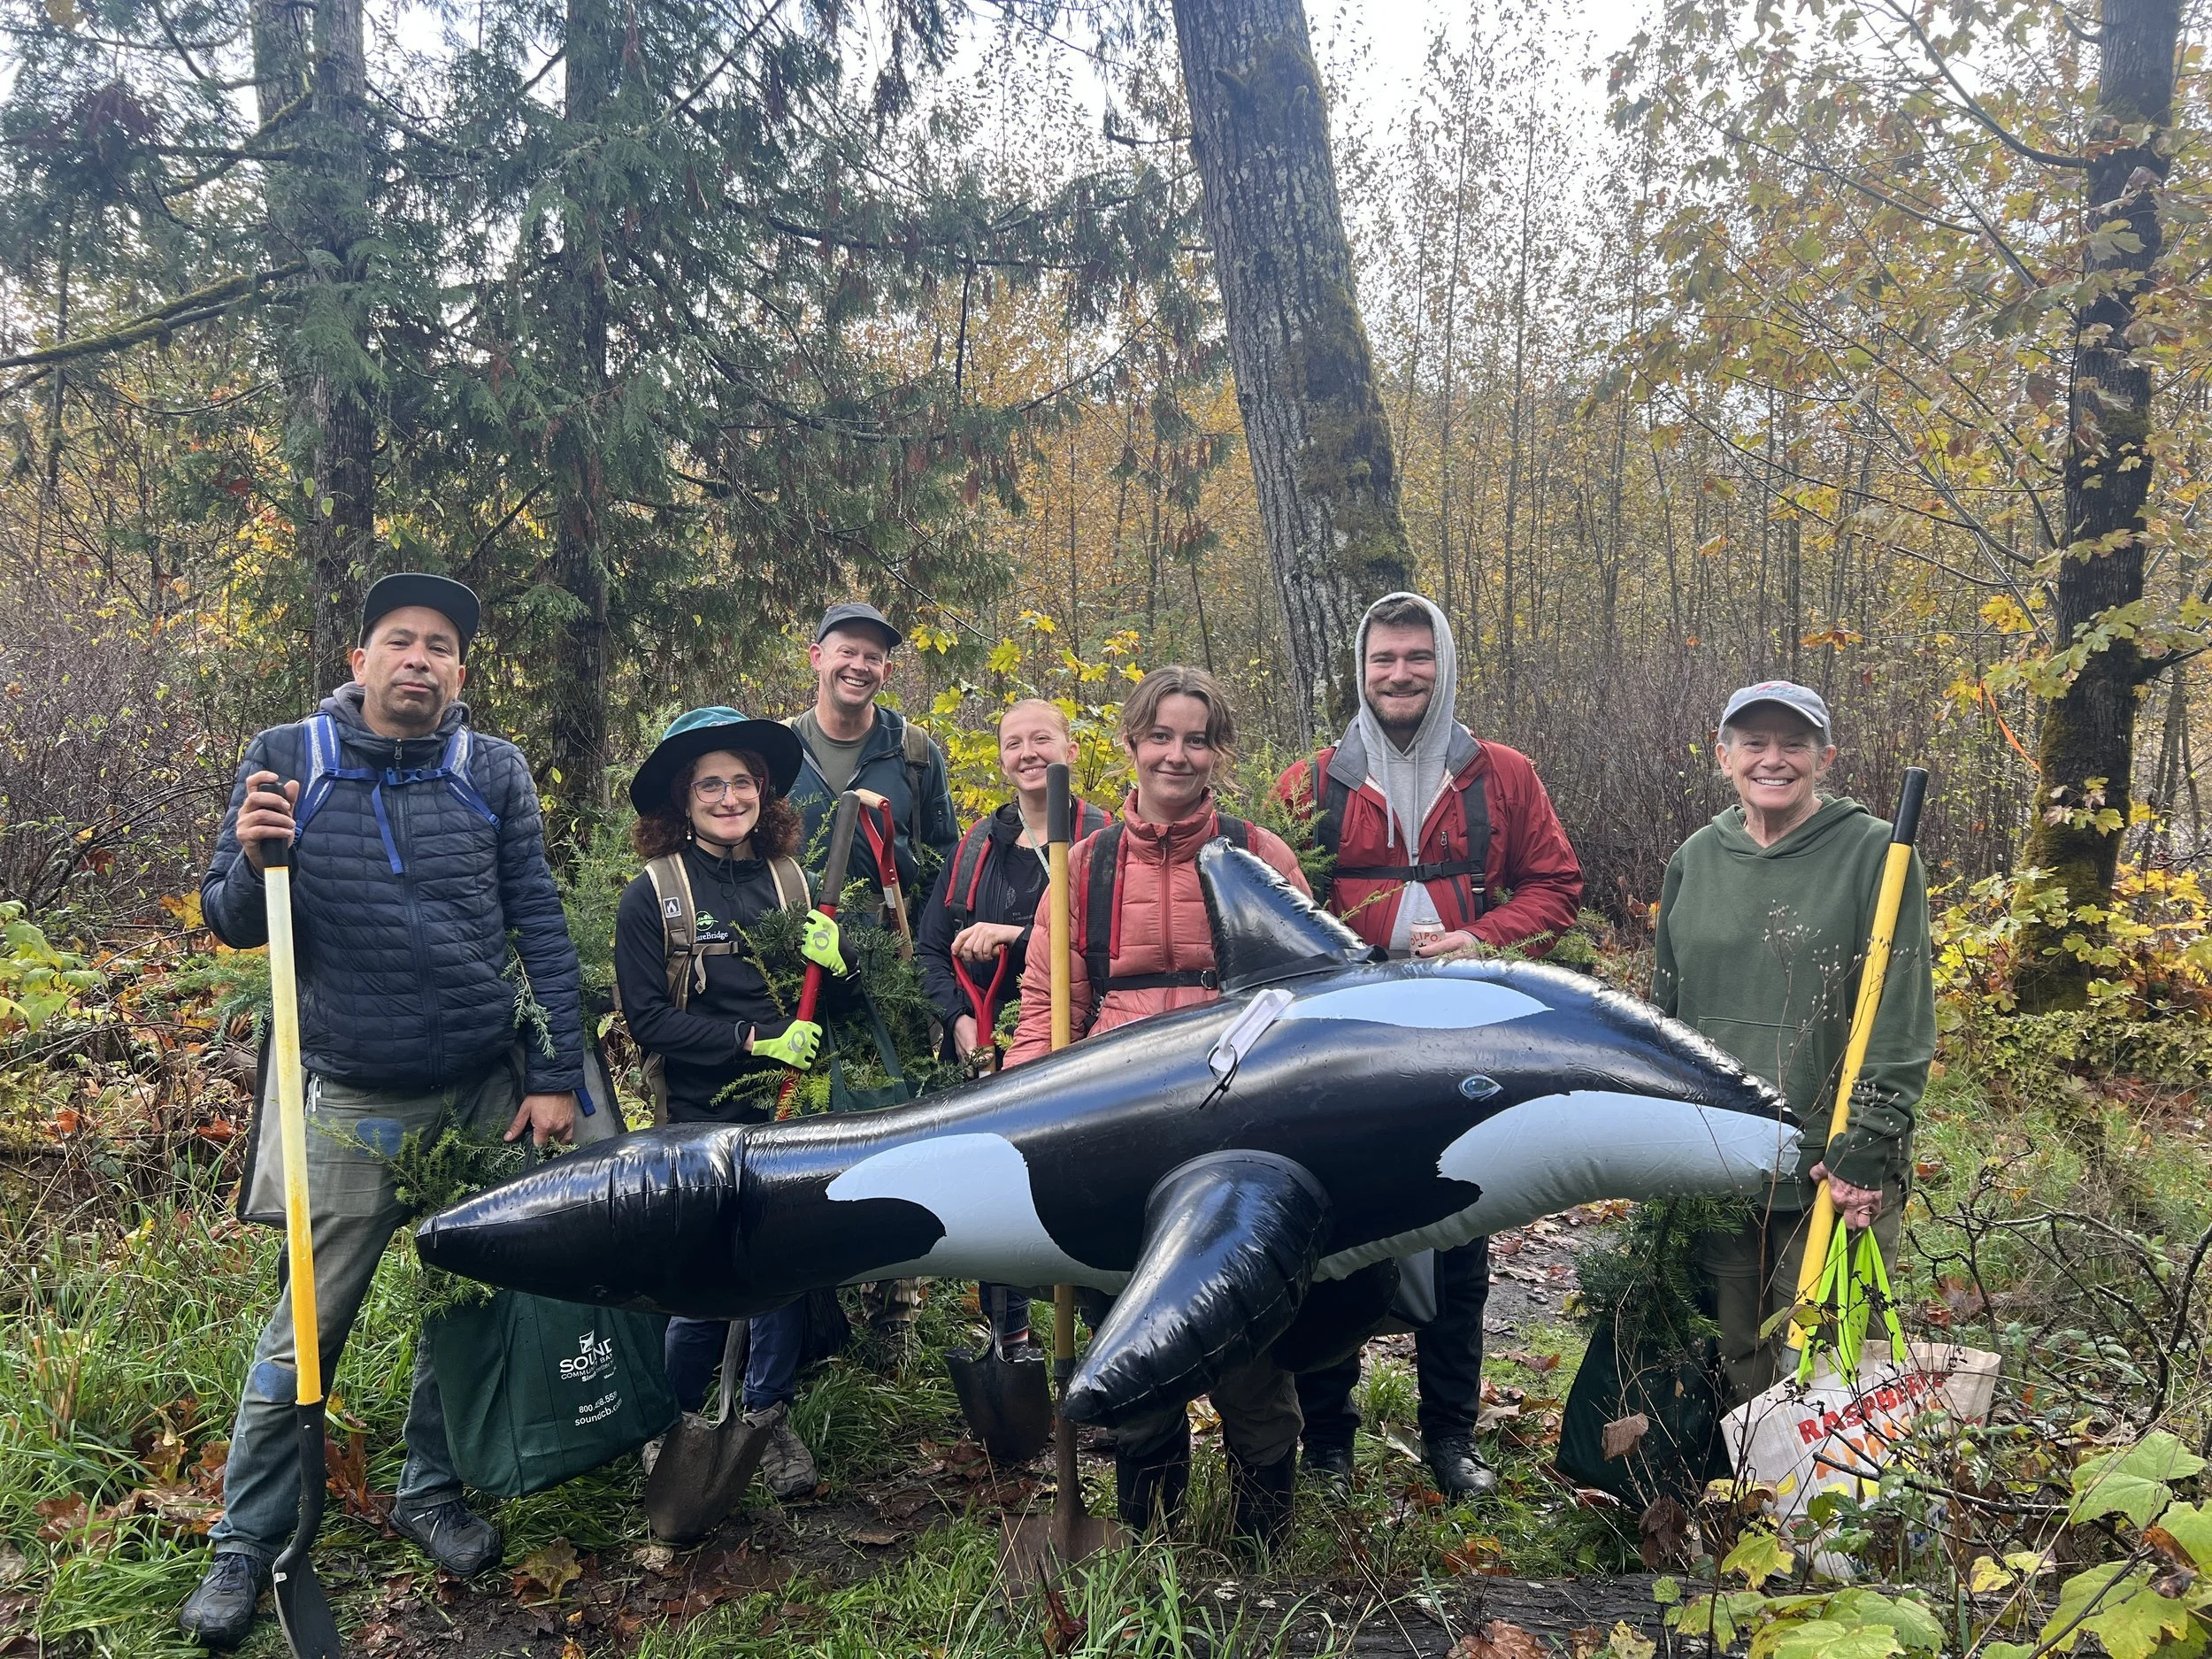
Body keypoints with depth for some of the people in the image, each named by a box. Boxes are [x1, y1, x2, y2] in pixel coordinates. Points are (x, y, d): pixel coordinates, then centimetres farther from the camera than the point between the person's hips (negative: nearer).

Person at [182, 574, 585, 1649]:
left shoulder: (493, 771, 0)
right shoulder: (287, 759, -2)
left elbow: (539, 925, 0)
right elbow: (235, 924, 1)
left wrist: (556, 1075, -4)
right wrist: (254, 861, -21)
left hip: (487, 1095, 2)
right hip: (353, 1103, -1)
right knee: (309, 1324, 4)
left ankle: (431, 1493, 32)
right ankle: (246, 1541, 21)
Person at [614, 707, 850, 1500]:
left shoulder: (792, 883, 5)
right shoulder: (653, 896, -6)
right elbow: (647, 1018, -11)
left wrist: (836, 964, -11)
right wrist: (754, 1040, -19)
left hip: (789, 1115, 3)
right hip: (701, 1123, -3)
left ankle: (770, 1415, 30)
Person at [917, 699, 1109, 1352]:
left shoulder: (1102, 839, 0)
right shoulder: (978, 845, 13)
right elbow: (930, 947, 13)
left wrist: (1015, 934, -18)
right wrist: (959, 1018, -2)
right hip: (988, 1054, 4)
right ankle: (1008, 1336, 25)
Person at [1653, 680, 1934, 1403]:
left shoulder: (1873, 853, -6)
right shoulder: (1695, 860, 9)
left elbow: (1900, 1020, -9)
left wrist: (1867, 1146, -14)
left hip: (1830, 1166, -4)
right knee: (1736, 1362, 14)